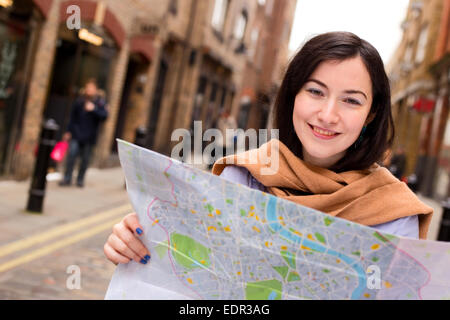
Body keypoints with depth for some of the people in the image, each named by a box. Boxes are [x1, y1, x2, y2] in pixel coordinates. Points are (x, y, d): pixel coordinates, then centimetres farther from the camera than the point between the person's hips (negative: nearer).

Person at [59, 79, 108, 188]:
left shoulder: (100, 102, 0)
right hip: (76, 134, 1)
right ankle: (67, 178, 0)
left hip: (89, 136, -1)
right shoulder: (79, 101, 5)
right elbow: (73, 116, 11)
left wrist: (94, 109, -25)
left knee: (85, 159, 5)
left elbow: (104, 116, -12)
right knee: (72, 154, -9)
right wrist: (69, 131, 11)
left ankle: (80, 179, 18)